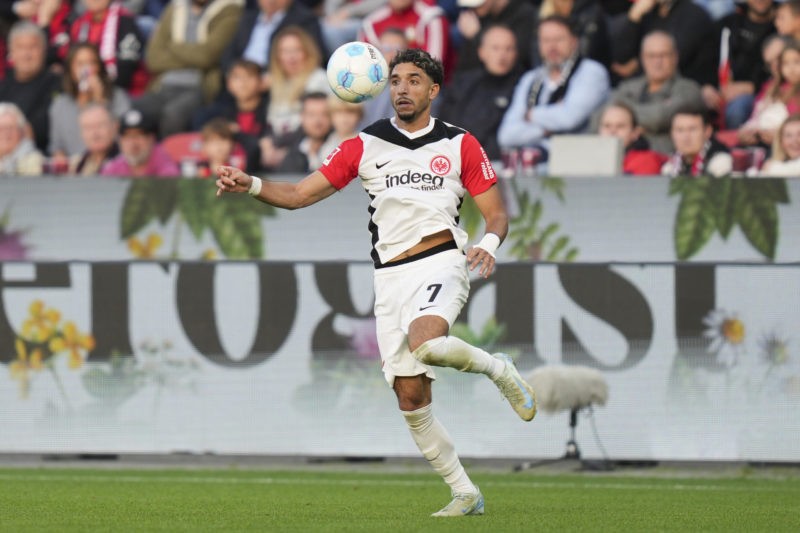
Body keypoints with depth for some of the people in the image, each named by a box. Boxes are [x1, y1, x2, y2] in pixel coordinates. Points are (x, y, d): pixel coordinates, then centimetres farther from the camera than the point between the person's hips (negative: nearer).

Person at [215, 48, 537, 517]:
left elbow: (497, 214, 6)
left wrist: (489, 243, -17)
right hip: (391, 279, 3)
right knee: (411, 396, -2)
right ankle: (465, 494, 11)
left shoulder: (460, 145, 5)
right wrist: (250, 185, -10)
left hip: (441, 263, -3)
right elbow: (300, 193, 8)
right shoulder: (365, 146, 9)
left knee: (425, 343, -34)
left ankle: (499, 369, -5)